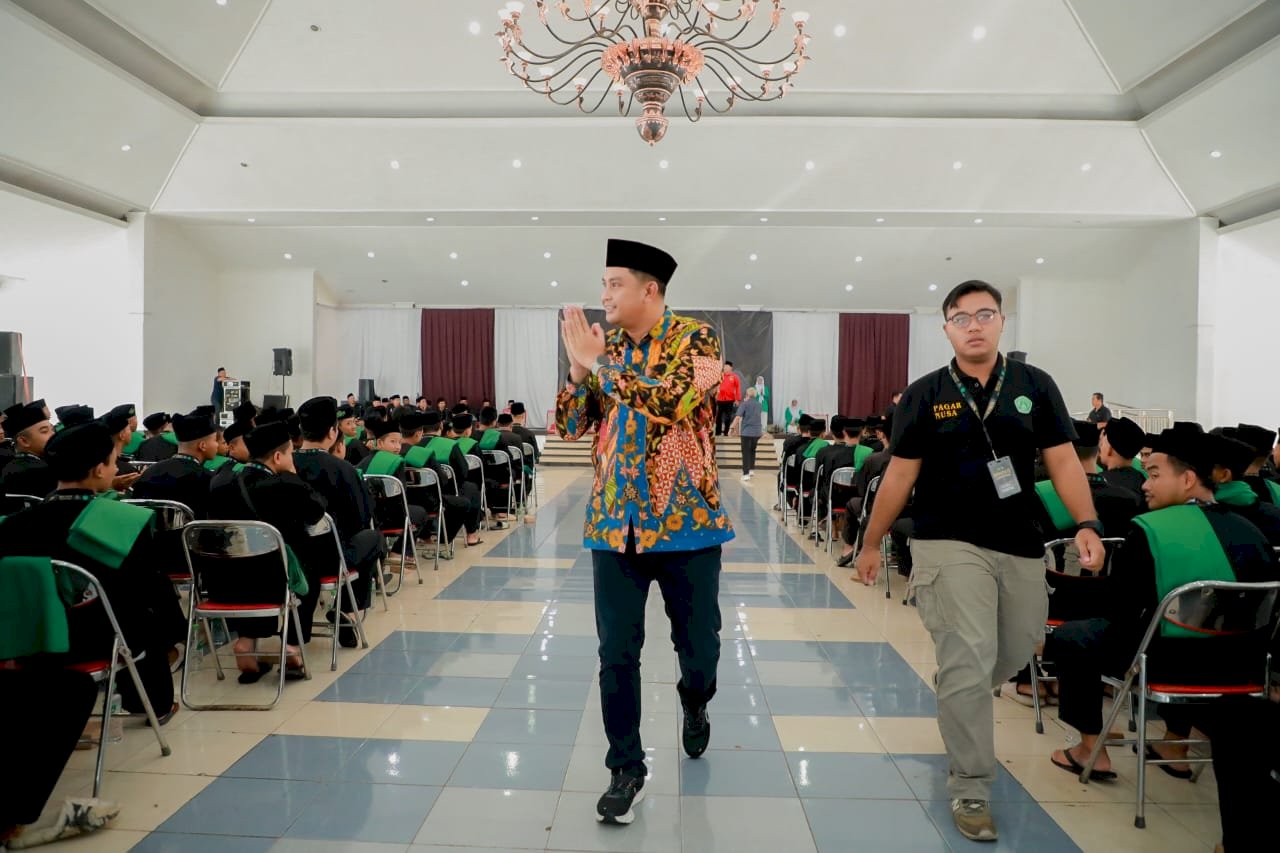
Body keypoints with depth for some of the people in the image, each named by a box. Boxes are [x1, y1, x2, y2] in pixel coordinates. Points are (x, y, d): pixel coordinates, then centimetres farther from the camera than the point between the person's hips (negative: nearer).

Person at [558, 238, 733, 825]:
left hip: (686, 517, -3)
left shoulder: (696, 338, -6)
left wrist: (598, 362, -19)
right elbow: (570, 427, 6)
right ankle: (626, 768, 18)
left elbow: (672, 402, -23)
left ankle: (694, 705, 44)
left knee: (698, 642, 10)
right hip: (613, 522, 3)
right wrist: (578, 369, -10)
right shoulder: (601, 347, 9)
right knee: (617, 652, 3)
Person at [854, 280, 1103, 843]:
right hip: (949, 543, -3)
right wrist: (871, 543, 4)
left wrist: (1086, 525, -13)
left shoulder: (1035, 386, 3)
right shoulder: (925, 394, -2)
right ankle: (970, 790, 7)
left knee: (1017, 651, 18)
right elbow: (900, 474, 1)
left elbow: (1062, 461, 1)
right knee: (968, 663, -7)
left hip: (1021, 545, 4)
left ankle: (957, 710, 49)